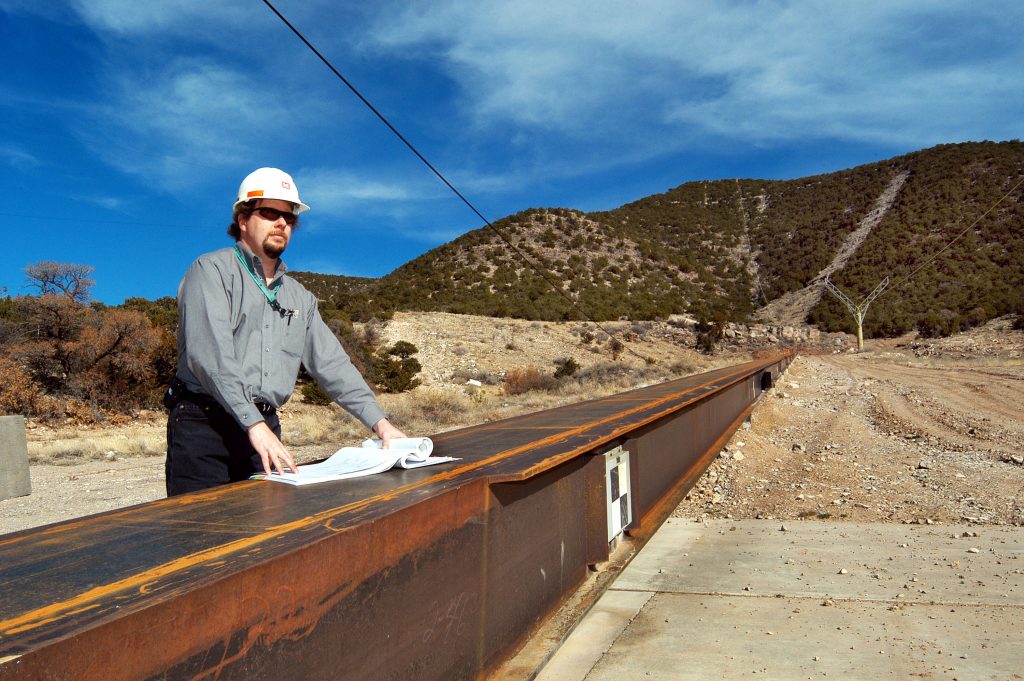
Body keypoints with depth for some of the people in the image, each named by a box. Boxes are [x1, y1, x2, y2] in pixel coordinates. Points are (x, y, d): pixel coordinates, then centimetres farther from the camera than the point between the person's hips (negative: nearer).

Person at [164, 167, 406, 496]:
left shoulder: (299, 297, 19)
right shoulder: (212, 270, -1)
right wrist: (254, 425, -25)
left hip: (266, 429, 5)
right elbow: (209, 353, -15)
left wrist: (380, 423, 2)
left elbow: (332, 364, 14)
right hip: (204, 423, -5)